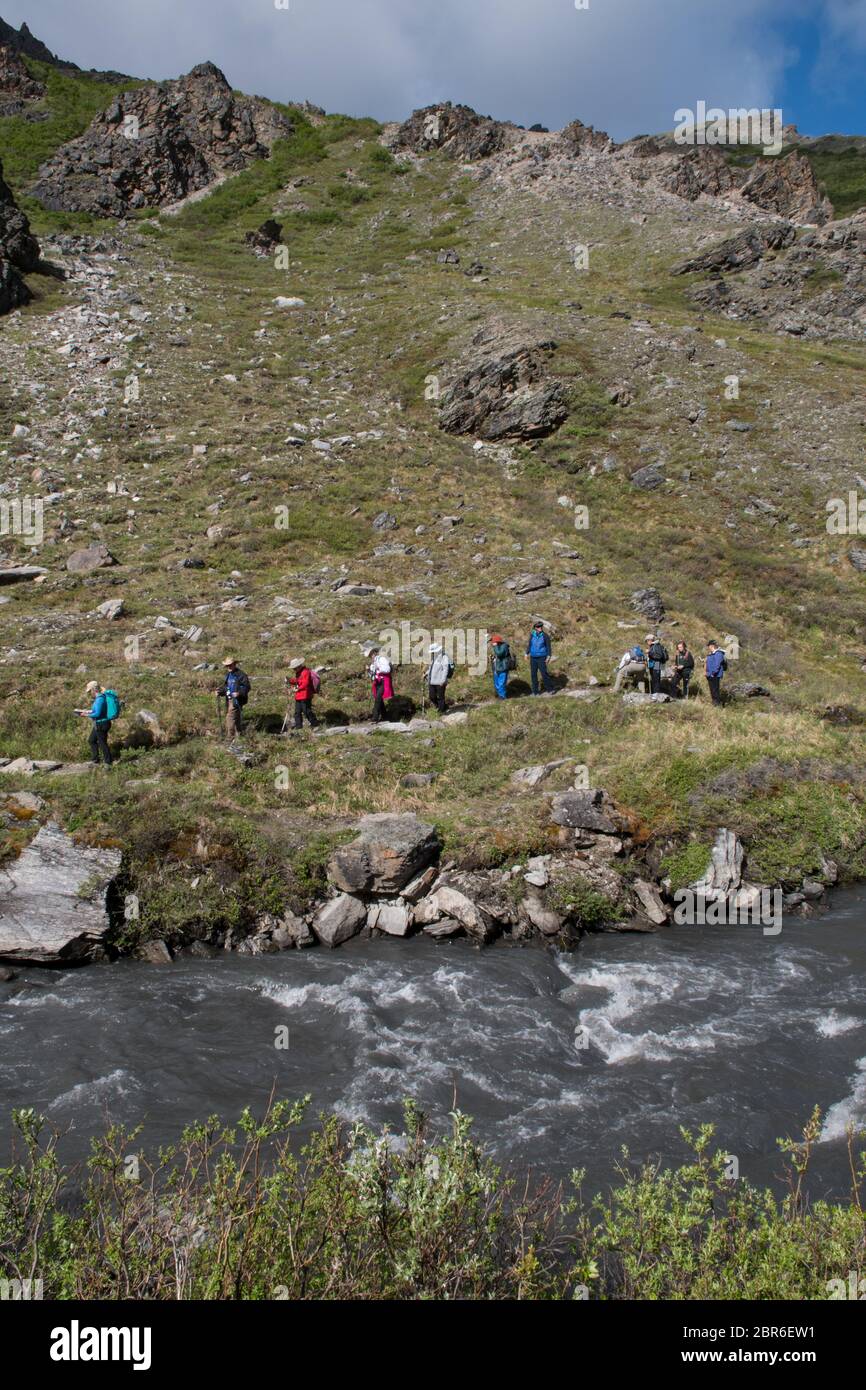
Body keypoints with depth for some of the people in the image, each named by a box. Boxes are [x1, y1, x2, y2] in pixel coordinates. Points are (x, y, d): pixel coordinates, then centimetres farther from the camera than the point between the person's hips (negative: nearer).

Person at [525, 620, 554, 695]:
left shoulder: (545, 636, -8)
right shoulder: (532, 635, 2)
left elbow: (548, 646, -5)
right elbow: (529, 644, 13)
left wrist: (548, 656, -13)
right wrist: (527, 654, 8)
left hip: (542, 658, -4)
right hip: (533, 658, 4)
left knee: (544, 674, -6)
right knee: (533, 674, 4)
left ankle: (549, 689, 13)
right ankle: (535, 692, 12)